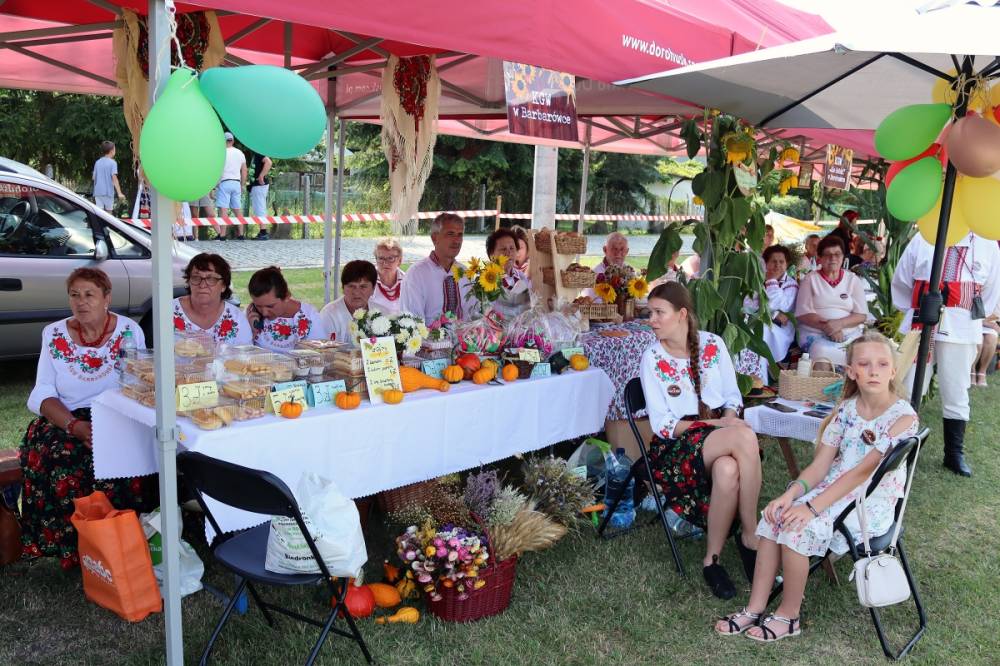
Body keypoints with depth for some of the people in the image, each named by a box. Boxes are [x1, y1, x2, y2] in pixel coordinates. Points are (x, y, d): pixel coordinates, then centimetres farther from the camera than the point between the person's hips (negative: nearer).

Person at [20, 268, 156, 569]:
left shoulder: (130, 331, 0)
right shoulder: (54, 334, 4)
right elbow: (42, 395, -1)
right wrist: (75, 426, -18)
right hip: (67, 420, 1)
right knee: (60, 464, -29)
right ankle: (71, 549, -7)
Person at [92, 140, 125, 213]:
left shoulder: (97, 162, 10)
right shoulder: (112, 163, -6)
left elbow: (94, 177, 12)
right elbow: (114, 178, -15)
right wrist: (119, 193, -20)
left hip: (98, 191, 4)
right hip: (108, 192, -4)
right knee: (108, 212, 8)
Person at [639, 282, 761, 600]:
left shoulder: (713, 344, 4)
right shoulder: (652, 358, -4)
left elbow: (732, 396, 12)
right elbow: (663, 425, -6)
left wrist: (730, 417, -12)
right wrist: (716, 424, -15)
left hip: (720, 433, 3)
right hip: (678, 443, -2)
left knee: (728, 471, -37)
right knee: (745, 437, -34)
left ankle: (713, 558, -17)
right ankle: (751, 537, -19)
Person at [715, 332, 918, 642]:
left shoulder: (903, 416, -16)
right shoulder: (846, 409, 2)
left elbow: (863, 471, -22)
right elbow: (821, 464, -1)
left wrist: (812, 507, -26)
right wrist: (792, 493, -19)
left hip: (873, 502, -6)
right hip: (836, 487, 6)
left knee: (798, 527, -25)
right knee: (775, 515, -15)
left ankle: (788, 616, -3)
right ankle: (755, 608, -6)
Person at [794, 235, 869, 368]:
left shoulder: (853, 280, 12)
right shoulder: (810, 279, 8)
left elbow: (861, 315, 4)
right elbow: (803, 314, -2)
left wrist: (839, 324, -15)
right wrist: (827, 326, -16)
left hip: (850, 334, 2)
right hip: (814, 333, -2)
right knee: (822, 351, -36)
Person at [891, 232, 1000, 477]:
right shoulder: (923, 238, 2)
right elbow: (901, 281, 11)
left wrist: (974, 321, 16)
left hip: (961, 332, 1)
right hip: (920, 326, -1)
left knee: (956, 396, 9)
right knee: (907, 391, 2)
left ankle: (955, 454, 22)